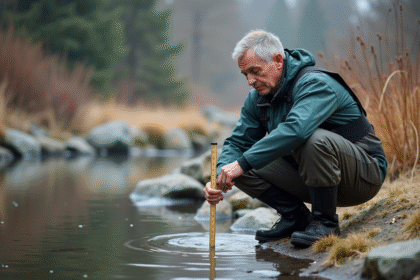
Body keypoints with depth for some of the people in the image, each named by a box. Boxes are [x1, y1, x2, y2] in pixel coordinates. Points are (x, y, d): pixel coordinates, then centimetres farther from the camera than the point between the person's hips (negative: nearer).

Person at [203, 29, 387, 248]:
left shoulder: (315, 83, -23)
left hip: (364, 175, -7)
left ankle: (325, 221, -19)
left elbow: (296, 130, -41)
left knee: (314, 139, -38)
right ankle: (295, 216, 4)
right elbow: (238, 142, 6)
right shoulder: (257, 99, 3)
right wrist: (221, 178, -16)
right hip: (310, 173, 7)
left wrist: (243, 163, -40)